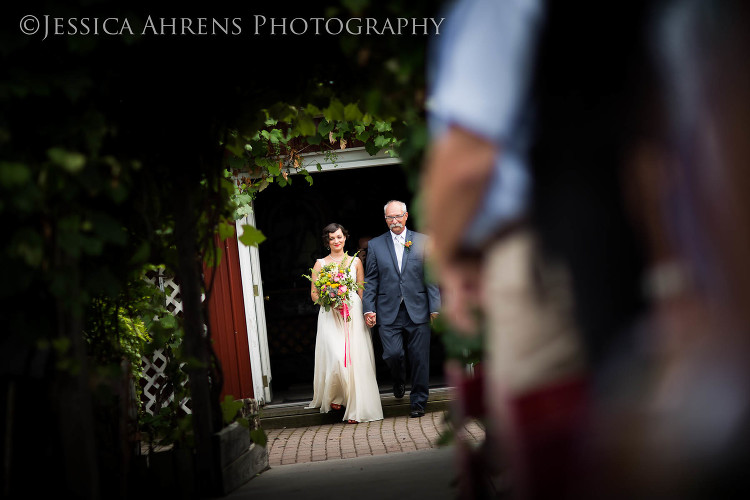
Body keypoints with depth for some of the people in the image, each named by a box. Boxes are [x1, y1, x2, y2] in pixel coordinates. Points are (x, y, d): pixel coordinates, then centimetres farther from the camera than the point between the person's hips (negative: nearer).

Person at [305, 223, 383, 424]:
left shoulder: (355, 261, 11)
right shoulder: (320, 263, 8)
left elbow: (362, 291, 11)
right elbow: (314, 293, 7)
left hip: (354, 314, 1)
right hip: (330, 316, -1)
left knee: (355, 359, -5)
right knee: (336, 357, -15)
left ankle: (355, 408, 0)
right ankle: (334, 397, 9)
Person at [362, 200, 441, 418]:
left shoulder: (422, 241, 6)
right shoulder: (375, 245, 9)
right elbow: (370, 280, 8)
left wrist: (435, 308, -2)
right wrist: (369, 309, -1)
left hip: (417, 311, 0)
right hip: (389, 312, 0)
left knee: (419, 359, 0)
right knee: (392, 354, -11)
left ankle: (418, 403, 13)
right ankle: (399, 381, 22)